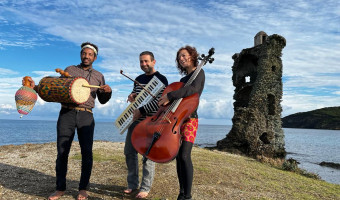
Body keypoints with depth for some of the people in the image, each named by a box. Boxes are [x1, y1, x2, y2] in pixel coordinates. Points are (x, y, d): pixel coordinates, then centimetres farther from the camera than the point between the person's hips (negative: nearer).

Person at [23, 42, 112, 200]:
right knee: (62, 151, 1)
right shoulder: (69, 70, 15)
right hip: (66, 114, 0)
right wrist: (35, 87, -2)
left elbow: (102, 100, 17)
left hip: (86, 116, 0)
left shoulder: (98, 76, 16)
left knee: (86, 152, -3)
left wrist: (108, 92, -4)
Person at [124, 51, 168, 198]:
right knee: (129, 151, 9)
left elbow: (160, 101, -17)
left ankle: (145, 188, 10)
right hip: (135, 120, 7)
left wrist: (141, 110, -22)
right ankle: (132, 184, 24)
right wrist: (132, 97, 0)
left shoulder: (161, 79, -6)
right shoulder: (138, 79, 15)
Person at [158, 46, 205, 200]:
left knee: (184, 155, -18)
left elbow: (194, 88, -24)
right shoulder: (183, 79, 21)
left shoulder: (199, 72, -2)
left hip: (189, 119, -7)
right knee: (178, 156, 6)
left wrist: (170, 95, -30)